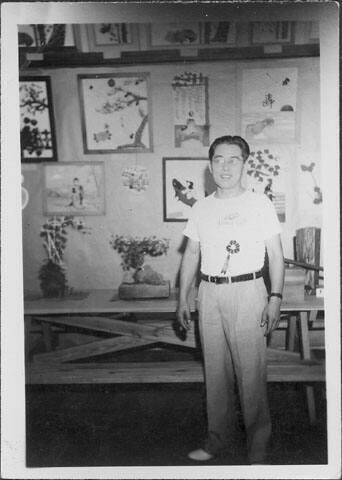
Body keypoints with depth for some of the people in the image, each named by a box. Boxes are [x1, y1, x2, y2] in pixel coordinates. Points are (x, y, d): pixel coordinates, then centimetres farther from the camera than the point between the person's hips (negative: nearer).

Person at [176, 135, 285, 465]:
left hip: (247, 292, -4)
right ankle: (220, 439, 25)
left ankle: (258, 447, 12)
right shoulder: (200, 208, 9)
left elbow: (275, 255, 0)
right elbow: (191, 255, 14)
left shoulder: (260, 204, -1)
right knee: (215, 369, 10)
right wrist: (182, 299, 11)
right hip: (209, 293, 4)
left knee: (251, 372, -2)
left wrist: (275, 297, -9)